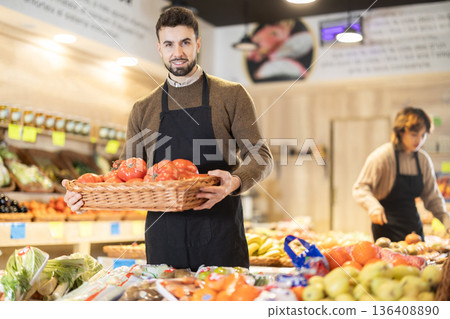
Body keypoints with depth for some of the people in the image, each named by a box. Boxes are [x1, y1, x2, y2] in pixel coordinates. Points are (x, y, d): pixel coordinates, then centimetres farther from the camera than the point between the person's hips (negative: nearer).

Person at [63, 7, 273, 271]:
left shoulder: (231, 95, 5)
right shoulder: (143, 110, 15)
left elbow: (261, 157, -1)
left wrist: (235, 182, -23)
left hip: (219, 232, -2)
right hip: (163, 236, 2)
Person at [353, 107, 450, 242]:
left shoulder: (424, 159, 5)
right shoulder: (382, 156, -12)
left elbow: (432, 196, 12)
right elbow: (360, 188, -12)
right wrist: (373, 206, -30)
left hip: (414, 225, 6)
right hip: (387, 226, -5)